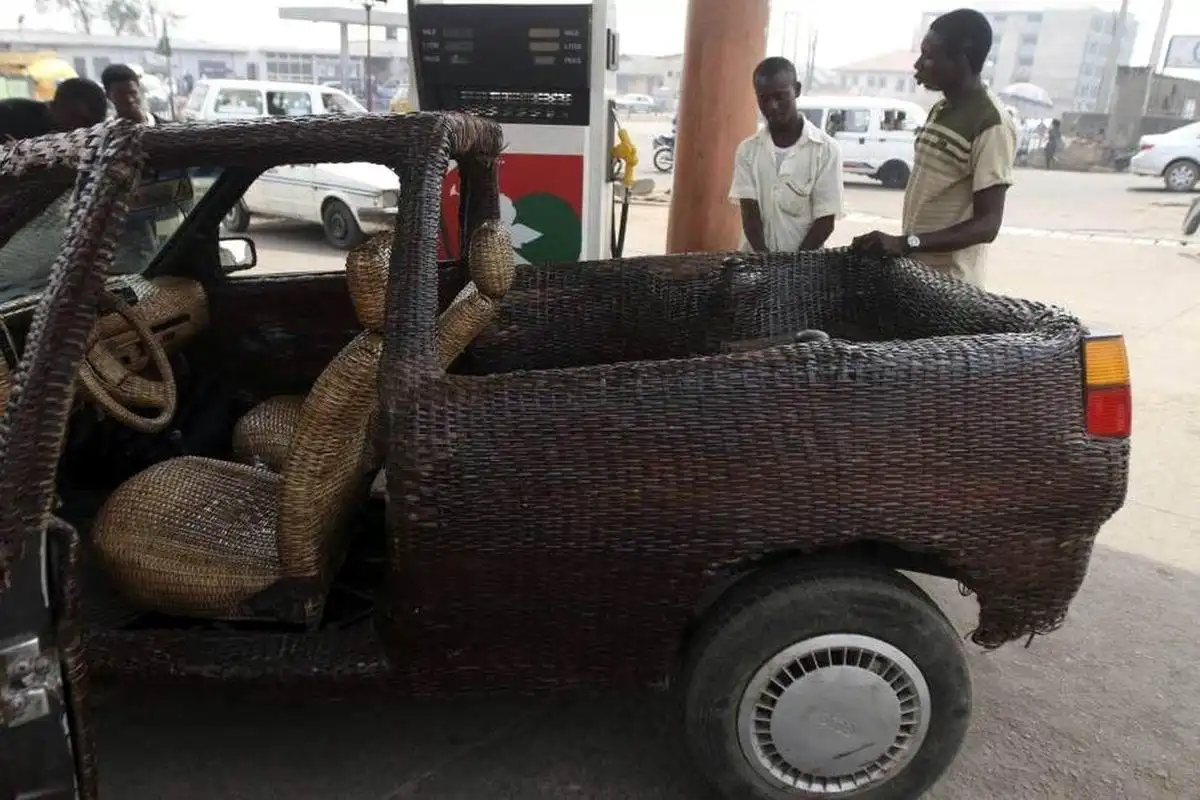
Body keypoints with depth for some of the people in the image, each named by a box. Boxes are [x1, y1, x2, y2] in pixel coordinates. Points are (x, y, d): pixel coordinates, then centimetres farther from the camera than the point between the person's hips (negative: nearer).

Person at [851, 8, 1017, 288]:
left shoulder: (991, 124, -17)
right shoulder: (940, 110, 10)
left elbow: (987, 224, -22)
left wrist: (905, 243, -32)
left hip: (948, 280, -8)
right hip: (911, 265, 8)